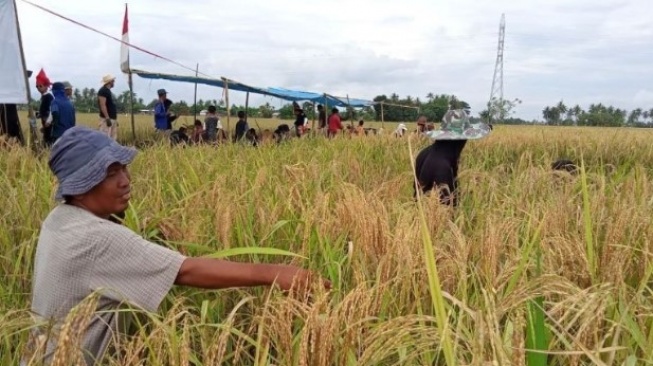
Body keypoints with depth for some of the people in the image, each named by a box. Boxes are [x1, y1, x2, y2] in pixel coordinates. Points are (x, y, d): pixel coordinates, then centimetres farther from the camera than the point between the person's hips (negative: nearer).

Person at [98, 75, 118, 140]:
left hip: (112, 119, 10)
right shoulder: (103, 91, -9)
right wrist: (107, 118, -23)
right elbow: (102, 105, -18)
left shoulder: (108, 91, 19)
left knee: (113, 139, 9)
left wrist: (115, 119, 20)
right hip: (106, 119, -10)